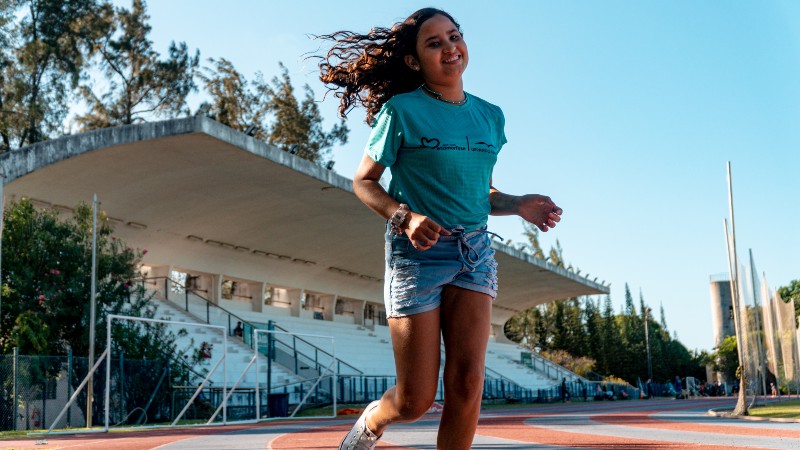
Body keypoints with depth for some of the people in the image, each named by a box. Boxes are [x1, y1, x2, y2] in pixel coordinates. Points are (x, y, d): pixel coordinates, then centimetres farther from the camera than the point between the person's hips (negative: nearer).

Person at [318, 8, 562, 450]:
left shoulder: (490, 116, 10)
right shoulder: (401, 111, -6)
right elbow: (364, 182, -2)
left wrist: (518, 205, -1)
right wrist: (405, 217, -20)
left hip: (475, 251, 4)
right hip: (417, 252, -4)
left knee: (467, 383, -8)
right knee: (415, 401, -1)